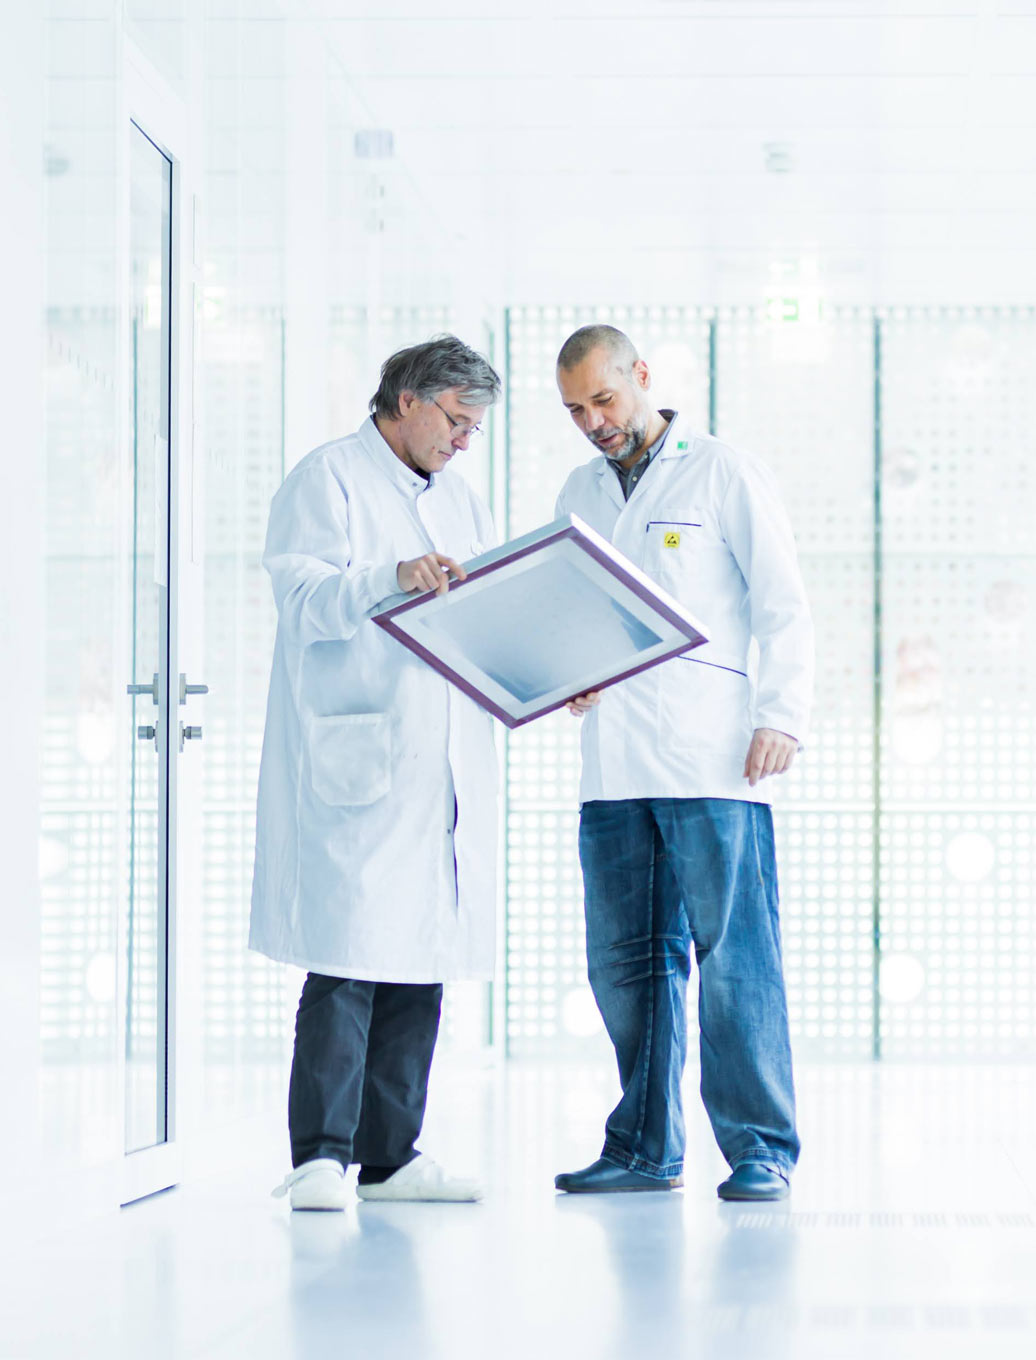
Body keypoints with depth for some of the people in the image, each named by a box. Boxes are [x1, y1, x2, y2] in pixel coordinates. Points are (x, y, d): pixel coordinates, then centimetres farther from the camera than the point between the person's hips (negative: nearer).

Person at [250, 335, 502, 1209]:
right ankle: (319, 1157, -8)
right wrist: (393, 577, -28)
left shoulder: (461, 499, 23)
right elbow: (305, 599, -13)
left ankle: (391, 1154, 12)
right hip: (356, 764, -7)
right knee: (348, 960, -11)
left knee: (421, 962, 6)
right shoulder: (329, 480, 0)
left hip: (445, 768, 7)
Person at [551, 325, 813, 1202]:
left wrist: (781, 717, -12)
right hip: (612, 764, 5)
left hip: (713, 762, -5)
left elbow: (784, 608, 0)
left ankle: (761, 1151, -3)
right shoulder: (580, 495, 19)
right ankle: (646, 1147, 15)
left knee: (735, 959, -7)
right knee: (626, 963, 7)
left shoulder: (726, 476, 3)